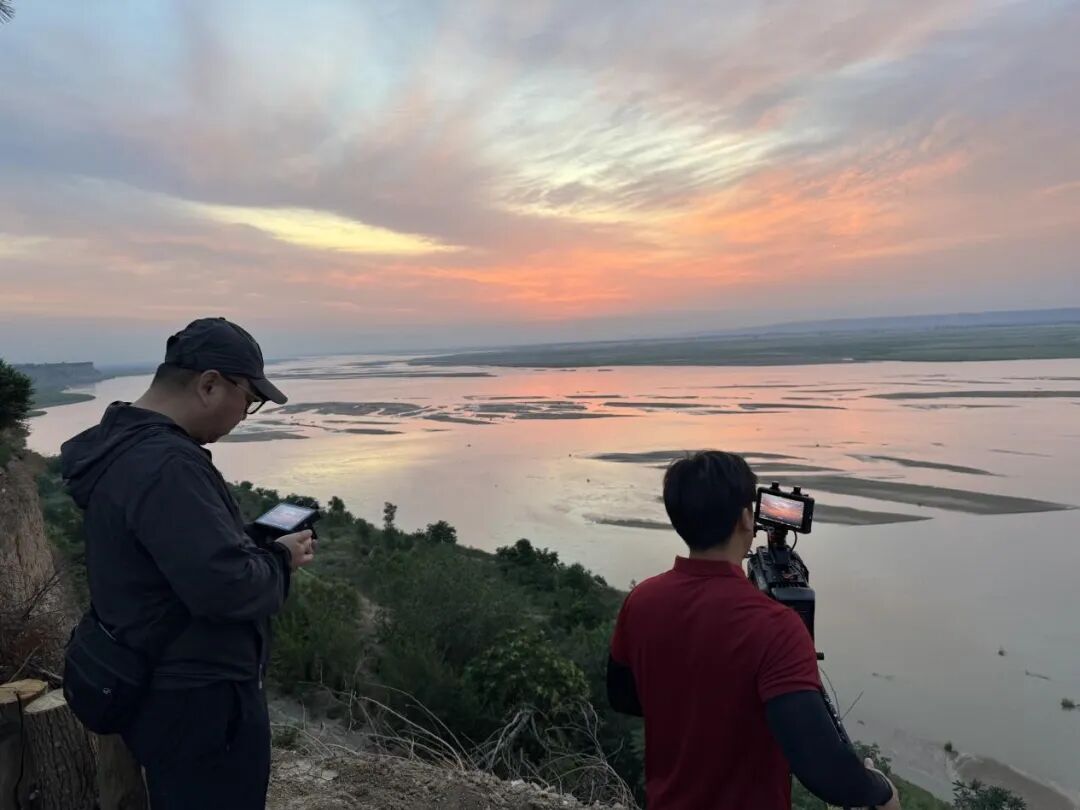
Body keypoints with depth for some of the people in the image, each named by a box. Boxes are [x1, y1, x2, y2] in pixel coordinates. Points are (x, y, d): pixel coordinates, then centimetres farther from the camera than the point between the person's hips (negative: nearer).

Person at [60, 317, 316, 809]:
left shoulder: (121, 444, 5)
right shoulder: (166, 464, -29)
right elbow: (225, 586, -34)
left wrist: (254, 542, 4)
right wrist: (280, 559, -15)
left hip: (162, 686, 10)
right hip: (198, 699, -10)